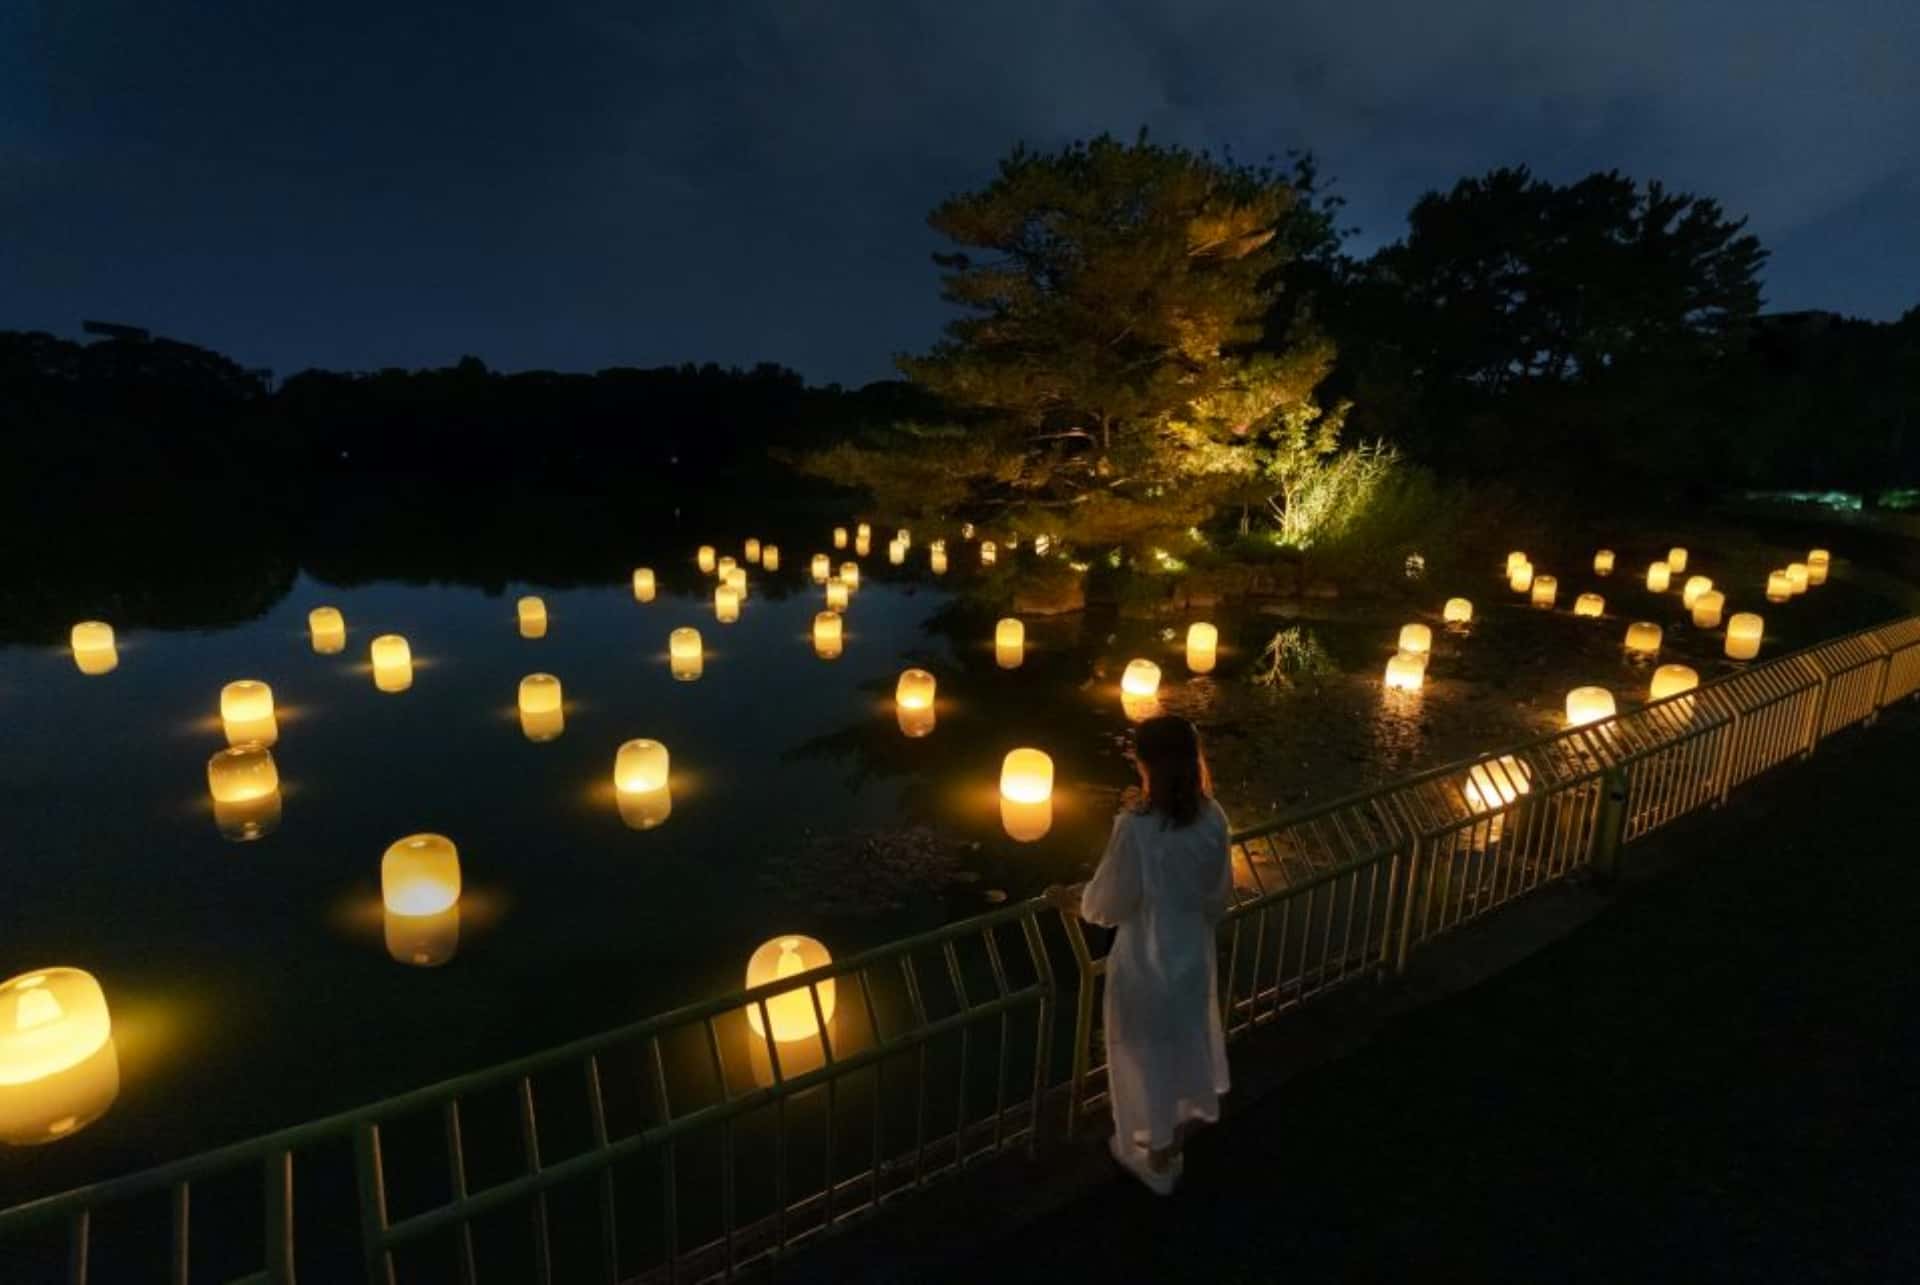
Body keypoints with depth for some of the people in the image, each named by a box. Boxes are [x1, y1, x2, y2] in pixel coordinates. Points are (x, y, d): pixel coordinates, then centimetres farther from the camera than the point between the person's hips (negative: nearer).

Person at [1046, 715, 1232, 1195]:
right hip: (1193, 950, 6)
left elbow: (1108, 903, -18)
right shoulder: (1212, 817, -13)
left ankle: (1156, 1154, 39)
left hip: (1146, 958, -6)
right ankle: (1184, 1125, 55)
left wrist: (1071, 902, 0)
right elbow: (1218, 889, 2)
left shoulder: (1135, 827, -32)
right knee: (1188, 1037, 29)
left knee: (1147, 1051, 17)